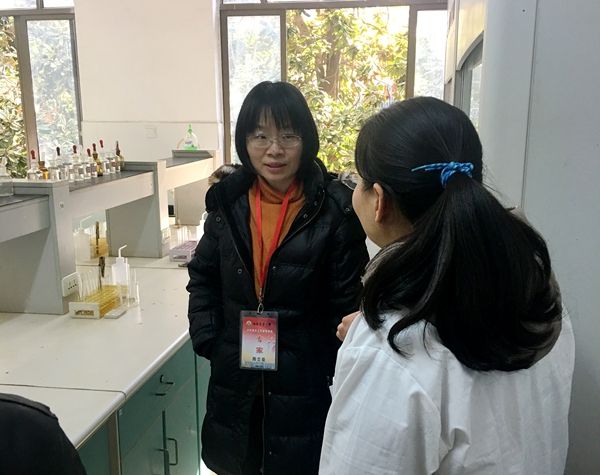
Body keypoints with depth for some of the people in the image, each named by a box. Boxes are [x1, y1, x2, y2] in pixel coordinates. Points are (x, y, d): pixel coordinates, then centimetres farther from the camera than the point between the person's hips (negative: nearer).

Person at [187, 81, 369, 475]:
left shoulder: (335, 209, -13)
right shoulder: (228, 201, -1)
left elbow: (349, 303, -9)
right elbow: (203, 277, 10)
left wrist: (340, 376, -11)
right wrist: (207, 340, 1)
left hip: (306, 383, -3)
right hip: (235, 380, 4)